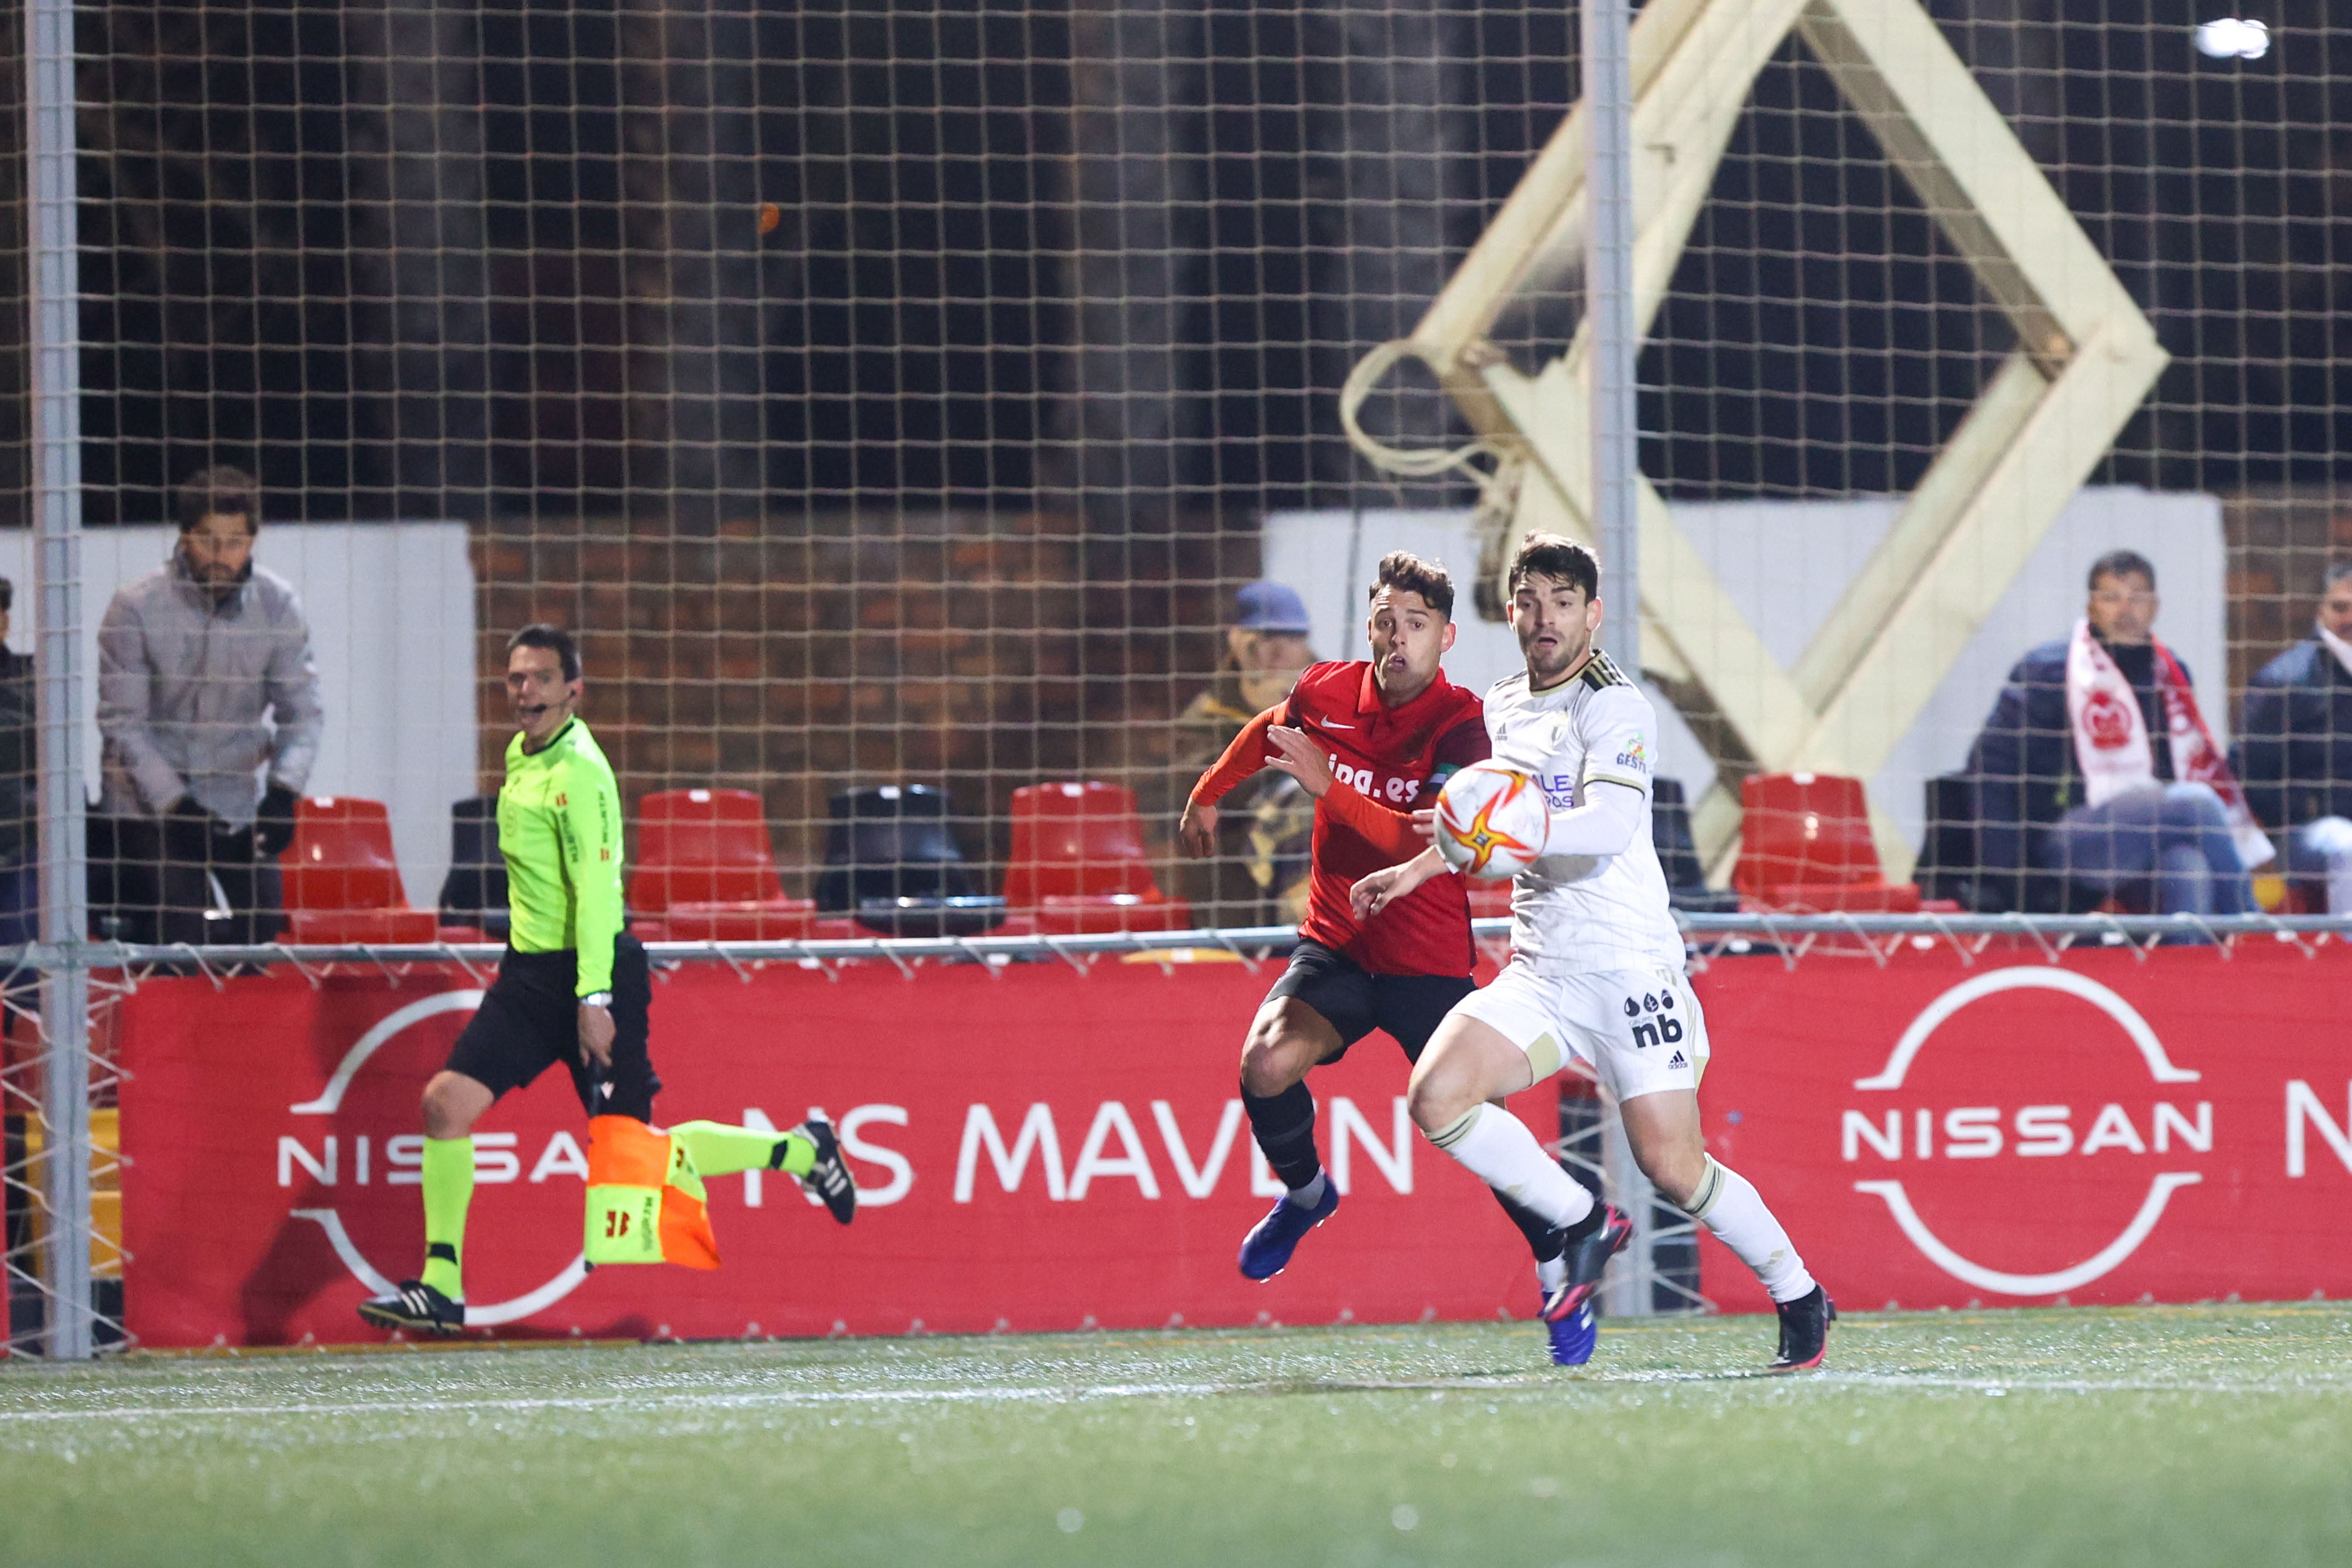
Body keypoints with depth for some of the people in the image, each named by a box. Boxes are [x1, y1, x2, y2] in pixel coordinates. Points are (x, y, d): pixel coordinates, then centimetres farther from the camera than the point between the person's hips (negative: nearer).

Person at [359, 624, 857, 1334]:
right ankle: (440, 1288, -3)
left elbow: (595, 890, -22)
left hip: (590, 972, -8)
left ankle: (798, 1149, 18)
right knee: (446, 1102, -6)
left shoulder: (578, 773, -18)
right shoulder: (522, 755, 9)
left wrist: (594, 998, -26)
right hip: (529, 972, 8)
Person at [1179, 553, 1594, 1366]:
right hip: (1336, 943, 4)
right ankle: (1305, 1194, 10)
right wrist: (1207, 796, 35)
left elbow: (1431, 844, -30)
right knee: (1267, 1064, -20)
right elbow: (1267, 730, 22)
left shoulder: (1460, 727, -17)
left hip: (1427, 961, -4)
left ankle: (1558, 1272, 12)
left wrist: (1329, 787, -33)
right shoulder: (1328, 693, -3)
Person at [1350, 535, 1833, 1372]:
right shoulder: (1500, 706, 13)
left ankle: (1800, 1298, 12)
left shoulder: (1615, 707, -10)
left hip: (1630, 965, -6)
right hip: (1539, 972, 6)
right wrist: (1419, 868, 23)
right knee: (1436, 1095, -16)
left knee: (1672, 1166, -10)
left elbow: (1611, 824, -27)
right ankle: (1582, 1224, 2)